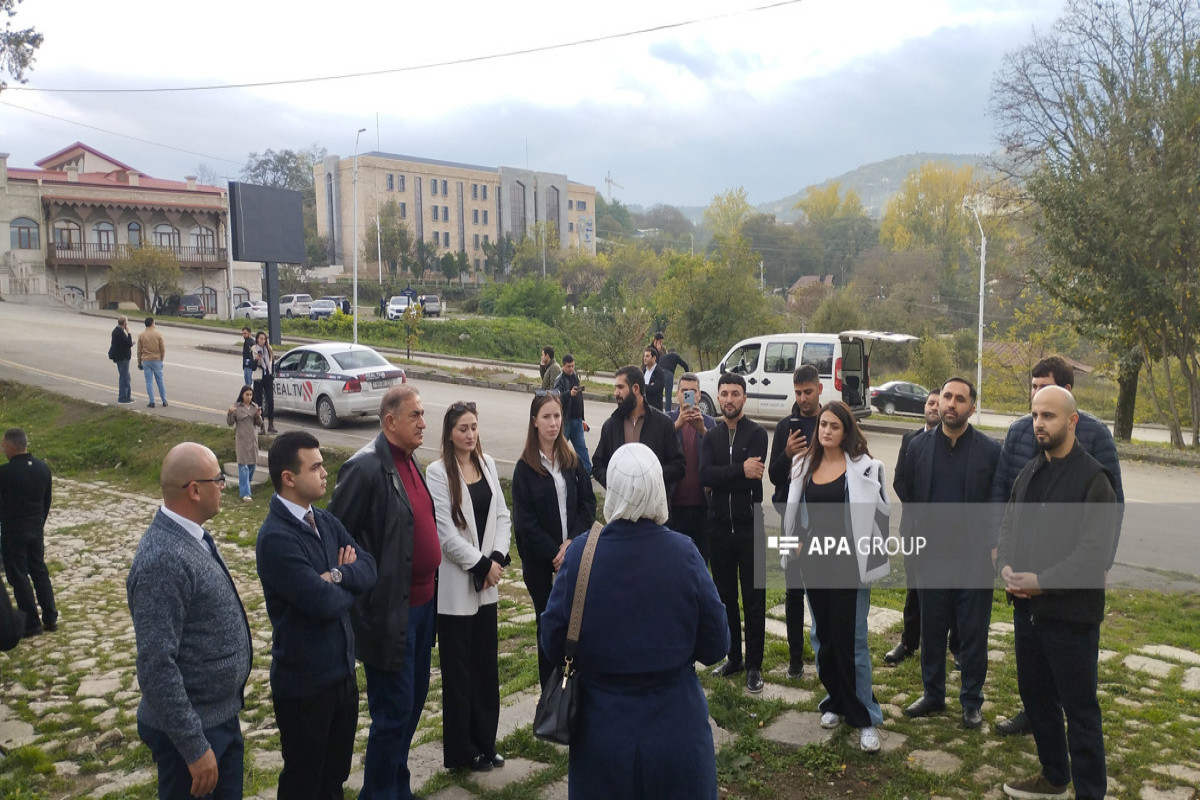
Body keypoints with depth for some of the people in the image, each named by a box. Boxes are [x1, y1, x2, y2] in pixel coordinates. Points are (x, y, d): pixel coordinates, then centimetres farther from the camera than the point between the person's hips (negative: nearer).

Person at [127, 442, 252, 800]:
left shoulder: (192, 535, 1)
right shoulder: (163, 560, -27)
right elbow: (156, 666, -26)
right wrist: (194, 747, -22)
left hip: (222, 713, 8)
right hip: (192, 726, -8)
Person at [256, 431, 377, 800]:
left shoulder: (326, 521, 4)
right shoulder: (276, 538, -23)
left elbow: (369, 569, -3)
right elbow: (323, 602, -27)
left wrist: (338, 574, -21)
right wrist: (349, 584, -7)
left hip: (342, 668, 7)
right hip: (304, 680, -7)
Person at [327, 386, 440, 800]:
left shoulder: (410, 461, 8)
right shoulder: (366, 467, -18)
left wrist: (430, 588, 13)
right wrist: (364, 588, -14)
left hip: (422, 602, 9)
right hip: (390, 610, -9)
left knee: (415, 696, 19)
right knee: (394, 708, 2)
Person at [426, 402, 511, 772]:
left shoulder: (487, 464, 5)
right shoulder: (437, 472, -12)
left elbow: (502, 515, 6)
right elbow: (445, 533, -16)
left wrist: (498, 558, -7)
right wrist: (481, 564, -13)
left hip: (486, 582, 5)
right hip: (455, 584, -5)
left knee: (487, 664, 13)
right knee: (459, 669, 7)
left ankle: (485, 742, 27)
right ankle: (462, 750, 22)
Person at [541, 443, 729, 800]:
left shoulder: (581, 553, -16)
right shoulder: (683, 554, -16)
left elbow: (552, 643, -7)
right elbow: (716, 647, -8)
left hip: (602, 733, 0)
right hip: (675, 730, 0)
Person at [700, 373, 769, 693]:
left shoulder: (757, 434, -5)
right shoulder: (710, 438, 7)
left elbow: (754, 475, -20)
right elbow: (704, 475, -11)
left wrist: (720, 478, -12)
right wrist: (740, 470, -20)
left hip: (749, 526, -4)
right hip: (720, 526, 4)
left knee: (754, 598, 3)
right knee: (725, 596, 13)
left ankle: (754, 666, 14)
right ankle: (733, 657, 28)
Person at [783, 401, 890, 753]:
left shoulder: (863, 467, -9)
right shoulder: (805, 465, 6)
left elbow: (880, 513, -6)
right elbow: (795, 510, 17)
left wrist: (866, 557, -7)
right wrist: (800, 542, 8)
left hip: (849, 563, -5)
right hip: (814, 561, 5)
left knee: (851, 639, -3)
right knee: (823, 635, 13)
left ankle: (865, 717, 9)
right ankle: (836, 701, 29)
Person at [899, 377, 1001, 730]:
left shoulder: (991, 450, -5)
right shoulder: (919, 447, 2)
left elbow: (1001, 503, -2)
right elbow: (909, 498, 9)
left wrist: (993, 545, -7)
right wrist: (920, 536, 5)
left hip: (975, 558, -2)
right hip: (931, 556, 2)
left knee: (973, 634, 9)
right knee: (931, 630, 13)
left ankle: (972, 702, 25)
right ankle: (933, 694, 30)